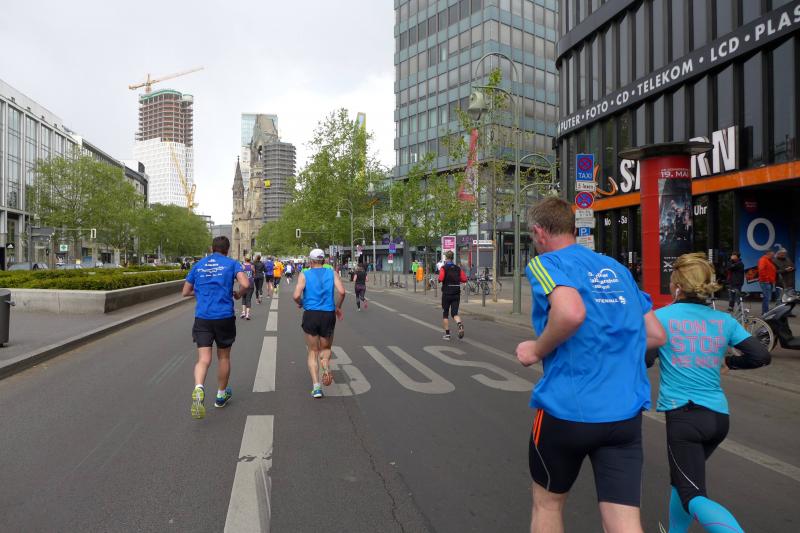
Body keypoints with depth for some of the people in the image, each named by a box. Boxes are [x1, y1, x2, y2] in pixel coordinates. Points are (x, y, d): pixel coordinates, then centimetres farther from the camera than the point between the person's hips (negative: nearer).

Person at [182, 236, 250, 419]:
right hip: (225, 317, -1)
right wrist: (238, 294, 6)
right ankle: (221, 395, 29)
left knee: (203, 359, -3)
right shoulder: (231, 264, 1)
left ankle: (198, 388, -31)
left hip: (202, 318, 2)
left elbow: (185, 292, 15)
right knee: (224, 357, 16)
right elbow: (245, 284, -14)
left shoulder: (198, 265, 10)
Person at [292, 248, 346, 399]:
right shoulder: (332, 273, 5)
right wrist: (338, 308, 6)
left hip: (310, 314, -1)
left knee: (313, 352, 12)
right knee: (325, 348, 21)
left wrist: (300, 303, 11)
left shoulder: (304, 275, 2)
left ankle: (316, 386, 1)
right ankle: (326, 366, -12)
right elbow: (341, 291, -9)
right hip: (328, 315, 1)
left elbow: (296, 296, -10)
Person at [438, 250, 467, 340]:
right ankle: (460, 324, -24)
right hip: (456, 294, 3)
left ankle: (447, 334, 12)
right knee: (455, 313, 7)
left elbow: (440, 279, -21)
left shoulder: (444, 268, -7)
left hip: (447, 294, -3)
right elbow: (464, 279, 1)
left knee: (445, 314, 11)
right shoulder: (458, 268, 6)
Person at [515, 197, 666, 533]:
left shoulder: (546, 263, -5)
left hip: (566, 409, -4)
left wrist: (537, 350, -11)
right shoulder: (617, 268, 15)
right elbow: (656, 335, 17)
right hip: (626, 414, 5)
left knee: (547, 502, 21)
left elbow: (571, 313, -26)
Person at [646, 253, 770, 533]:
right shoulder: (724, 320, 4)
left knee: (693, 497, -3)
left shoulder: (662, 316, -8)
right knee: (683, 480, 25)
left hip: (683, 415, -6)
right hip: (719, 416, 6)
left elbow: (643, 360, -14)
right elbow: (761, 355, 2)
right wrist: (730, 361, 19)